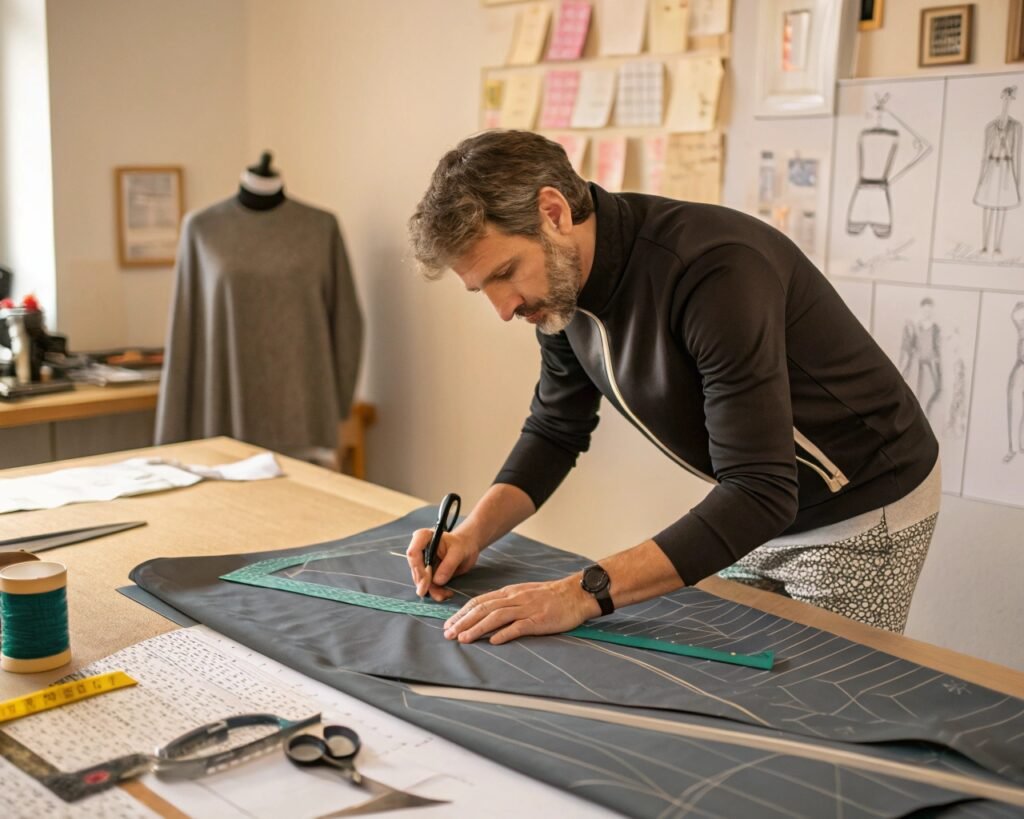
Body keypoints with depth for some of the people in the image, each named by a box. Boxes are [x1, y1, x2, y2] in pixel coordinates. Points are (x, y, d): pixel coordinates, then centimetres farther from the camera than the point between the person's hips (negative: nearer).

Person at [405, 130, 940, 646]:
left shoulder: (715, 267, -34)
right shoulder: (561, 287, -9)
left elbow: (760, 491, -37)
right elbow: (556, 431, 5)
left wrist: (586, 592, -42)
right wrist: (473, 533, -12)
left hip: (862, 514, -7)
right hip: (756, 512, 7)